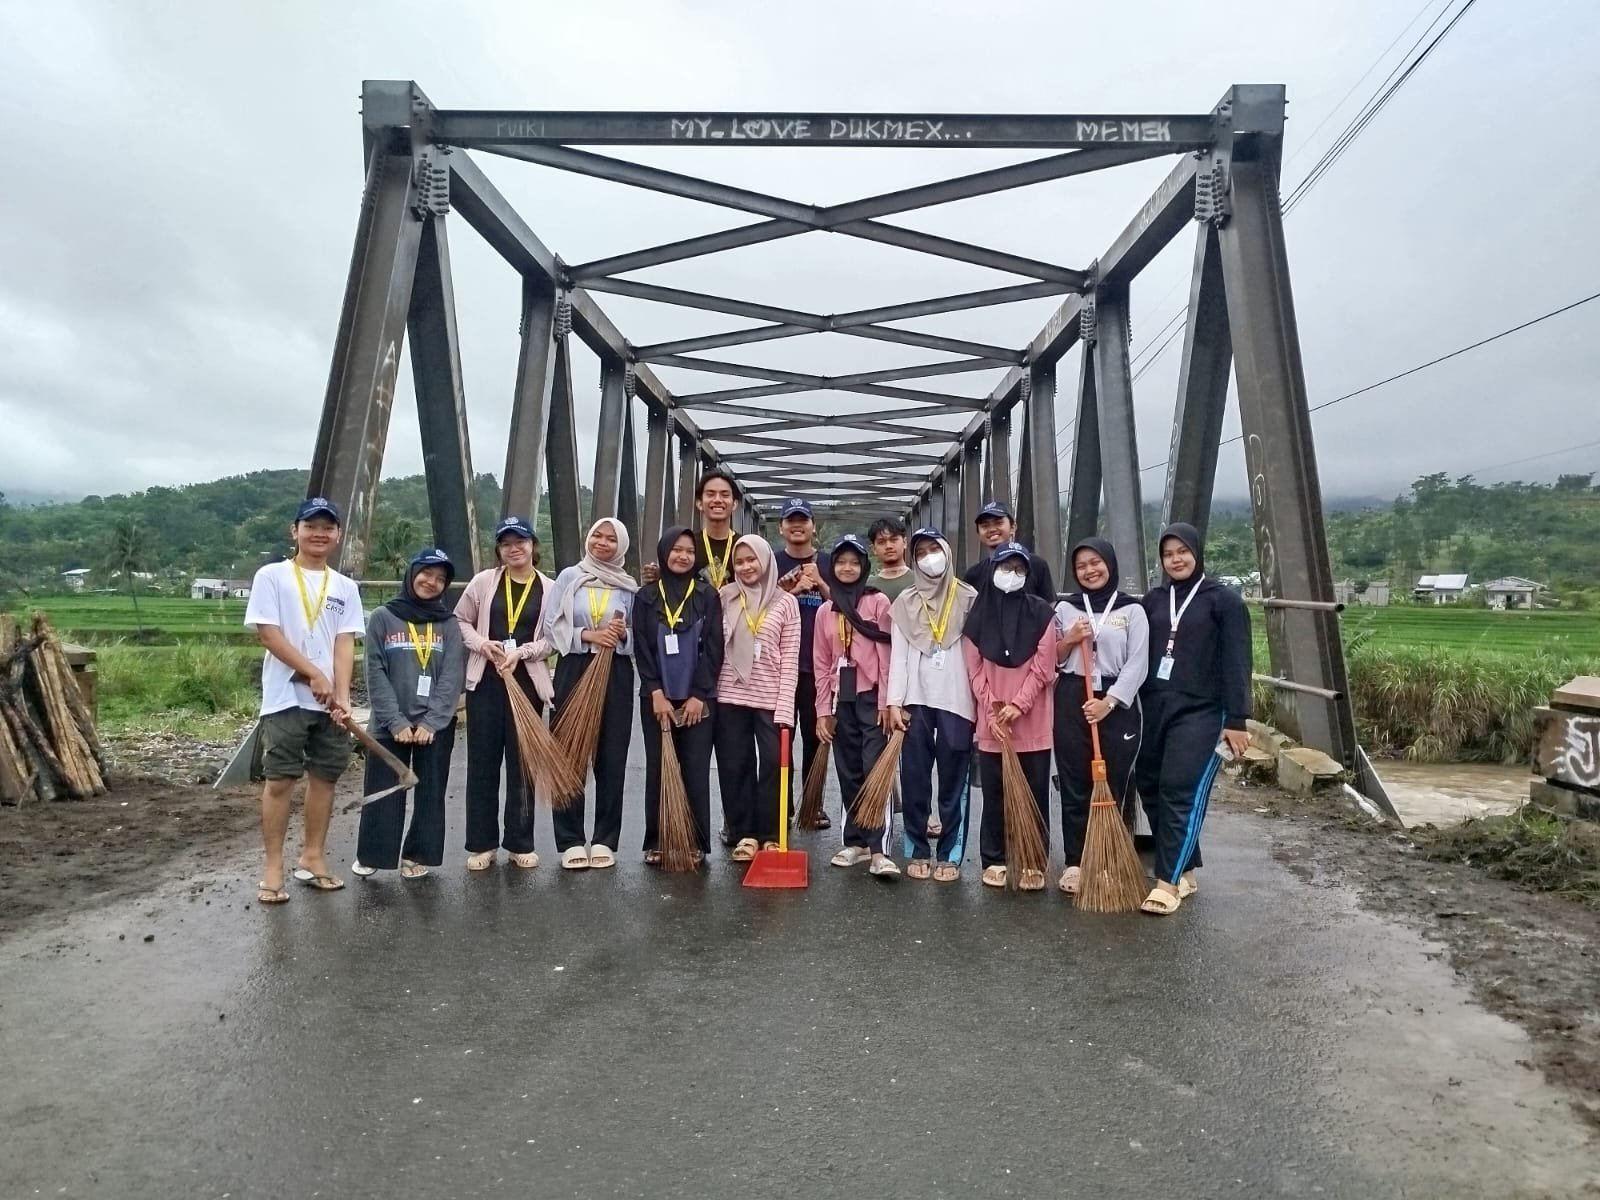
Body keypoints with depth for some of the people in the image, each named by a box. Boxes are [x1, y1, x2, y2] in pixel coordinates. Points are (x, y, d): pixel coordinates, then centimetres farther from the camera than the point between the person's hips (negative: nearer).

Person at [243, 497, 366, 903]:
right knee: (280, 780, -2)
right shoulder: (272, 576, -1)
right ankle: (273, 868, 7)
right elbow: (268, 633, -9)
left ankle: (313, 857, 22)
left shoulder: (345, 586, 9)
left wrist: (342, 695, -10)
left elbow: (345, 644, 2)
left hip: (329, 701, 4)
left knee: (324, 777, 9)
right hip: (286, 698, -4)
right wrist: (314, 674, -14)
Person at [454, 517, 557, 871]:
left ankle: (520, 843, 17)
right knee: (482, 762, 4)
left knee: (522, 763, 7)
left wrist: (522, 651, -14)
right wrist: (483, 643, -8)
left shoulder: (550, 588, 1)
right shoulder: (484, 581, 4)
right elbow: (461, 621, 9)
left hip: (527, 682, -1)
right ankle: (482, 844, 14)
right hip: (485, 681, 1)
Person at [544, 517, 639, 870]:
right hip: (573, 671, -1)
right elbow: (552, 627, -1)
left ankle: (605, 840, 12)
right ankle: (570, 841, 7)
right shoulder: (568, 578, 5)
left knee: (611, 757, 2)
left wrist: (623, 635, -11)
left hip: (616, 676, 1)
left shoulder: (629, 587, 8)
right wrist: (587, 635, -14)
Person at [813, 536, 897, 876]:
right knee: (849, 774, 9)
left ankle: (879, 851, -14)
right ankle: (856, 842, 17)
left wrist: (886, 702, -11)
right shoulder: (824, 611, 11)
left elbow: (887, 654, -5)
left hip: (871, 696, -4)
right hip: (841, 698, 5)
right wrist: (823, 710, 5)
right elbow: (822, 665, 10)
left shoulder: (878, 602, -1)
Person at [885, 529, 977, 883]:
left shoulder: (969, 599, 4)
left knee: (953, 781, 3)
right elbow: (898, 655, 6)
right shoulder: (905, 603, 10)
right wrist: (894, 702, -2)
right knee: (914, 780, 4)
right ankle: (918, 851, 14)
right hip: (916, 701, 2)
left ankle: (950, 855, 10)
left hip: (956, 701, -2)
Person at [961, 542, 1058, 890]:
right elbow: (975, 670, 2)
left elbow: (1042, 669, -5)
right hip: (991, 722, 1)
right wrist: (993, 710, -8)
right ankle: (993, 860, 17)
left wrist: (1017, 706, -13)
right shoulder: (979, 614, 4)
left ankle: (1034, 863, 12)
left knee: (1035, 794, 4)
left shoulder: (1041, 613, 0)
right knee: (994, 795, 7)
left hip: (1033, 723, -1)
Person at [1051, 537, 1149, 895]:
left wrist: (1109, 701, -15)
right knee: (1074, 784, 3)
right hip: (1071, 700, 2)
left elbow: (1137, 663, -5)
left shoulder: (1132, 610, 2)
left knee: (1116, 783, 2)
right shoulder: (1065, 608, 10)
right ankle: (1075, 862, 11)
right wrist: (1069, 640, -6)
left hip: (1117, 702, -2)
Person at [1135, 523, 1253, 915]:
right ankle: (1185, 871, 18)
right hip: (1155, 708, 5)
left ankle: (1168, 882, -5)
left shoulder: (1223, 600, -3)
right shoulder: (1153, 600, 11)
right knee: (1150, 788, 5)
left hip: (1200, 712, -5)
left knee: (1181, 792, -10)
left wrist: (1236, 720, -11)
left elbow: (1236, 663, -7)